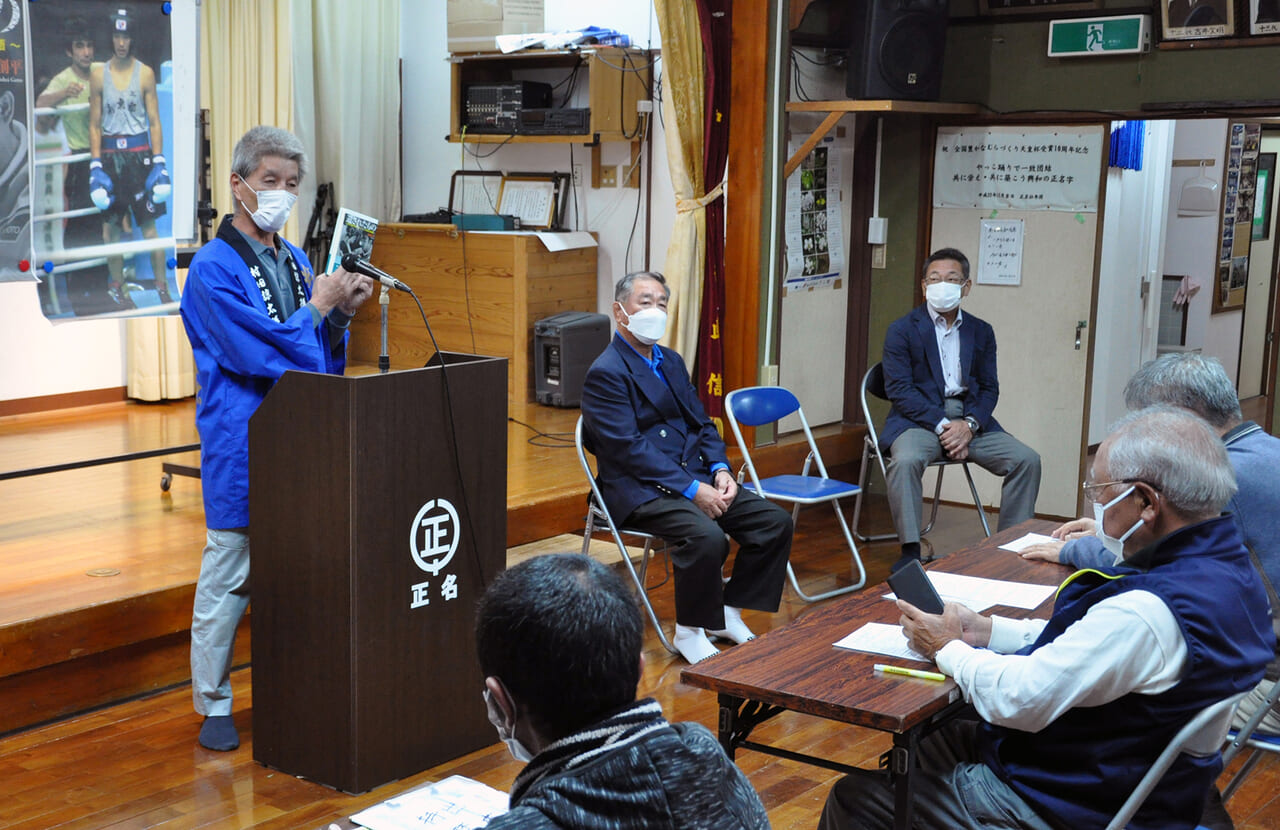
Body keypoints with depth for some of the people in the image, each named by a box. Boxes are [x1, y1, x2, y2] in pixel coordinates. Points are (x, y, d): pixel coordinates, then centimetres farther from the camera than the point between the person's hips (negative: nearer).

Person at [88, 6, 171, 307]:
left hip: (140, 153, -2)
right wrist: (96, 166, -1)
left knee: (149, 224, -3)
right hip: (110, 154, 2)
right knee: (111, 226, 6)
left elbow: (154, 121, 1)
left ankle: (162, 288, 3)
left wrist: (159, 163, -6)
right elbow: (95, 124, 5)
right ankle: (118, 287, 16)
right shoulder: (98, 75, 4)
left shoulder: (145, 73, 1)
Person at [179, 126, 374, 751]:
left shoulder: (295, 261, 13)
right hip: (241, 448, -7)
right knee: (228, 576, 1)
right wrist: (319, 307, -9)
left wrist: (341, 314, -2)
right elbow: (258, 354, -19)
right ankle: (213, 704, 15)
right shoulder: (213, 268, -10)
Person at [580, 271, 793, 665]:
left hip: (696, 477, 8)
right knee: (707, 537, -33)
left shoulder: (672, 361, 17)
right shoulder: (605, 373, -10)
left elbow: (702, 423, 18)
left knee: (776, 521, -6)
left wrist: (720, 469, -3)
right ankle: (689, 632, -11)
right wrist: (692, 489, -21)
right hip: (640, 489, -8)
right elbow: (629, 448, -18)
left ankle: (729, 613, 8)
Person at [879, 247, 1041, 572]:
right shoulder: (902, 330, 1)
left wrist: (969, 424, -12)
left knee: (1027, 460, -15)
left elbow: (989, 388, 9)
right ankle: (910, 551, -27)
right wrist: (941, 425, -18)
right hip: (920, 419, -4)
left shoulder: (981, 332, 14)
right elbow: (899, 389, -8)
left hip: (970, 420, 4)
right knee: (905, 460, -35)